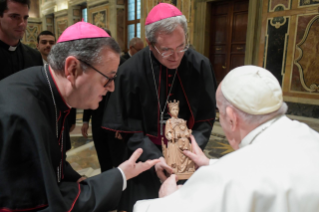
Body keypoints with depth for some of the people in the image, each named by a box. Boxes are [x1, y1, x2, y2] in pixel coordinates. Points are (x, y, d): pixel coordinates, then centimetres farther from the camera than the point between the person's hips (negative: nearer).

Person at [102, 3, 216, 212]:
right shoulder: (130, 71, -17)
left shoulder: (200, 66, -11)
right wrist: (153, 157, -21)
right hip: (146, 160, -1)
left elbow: (205, 118, -4)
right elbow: (129, 126, -11)